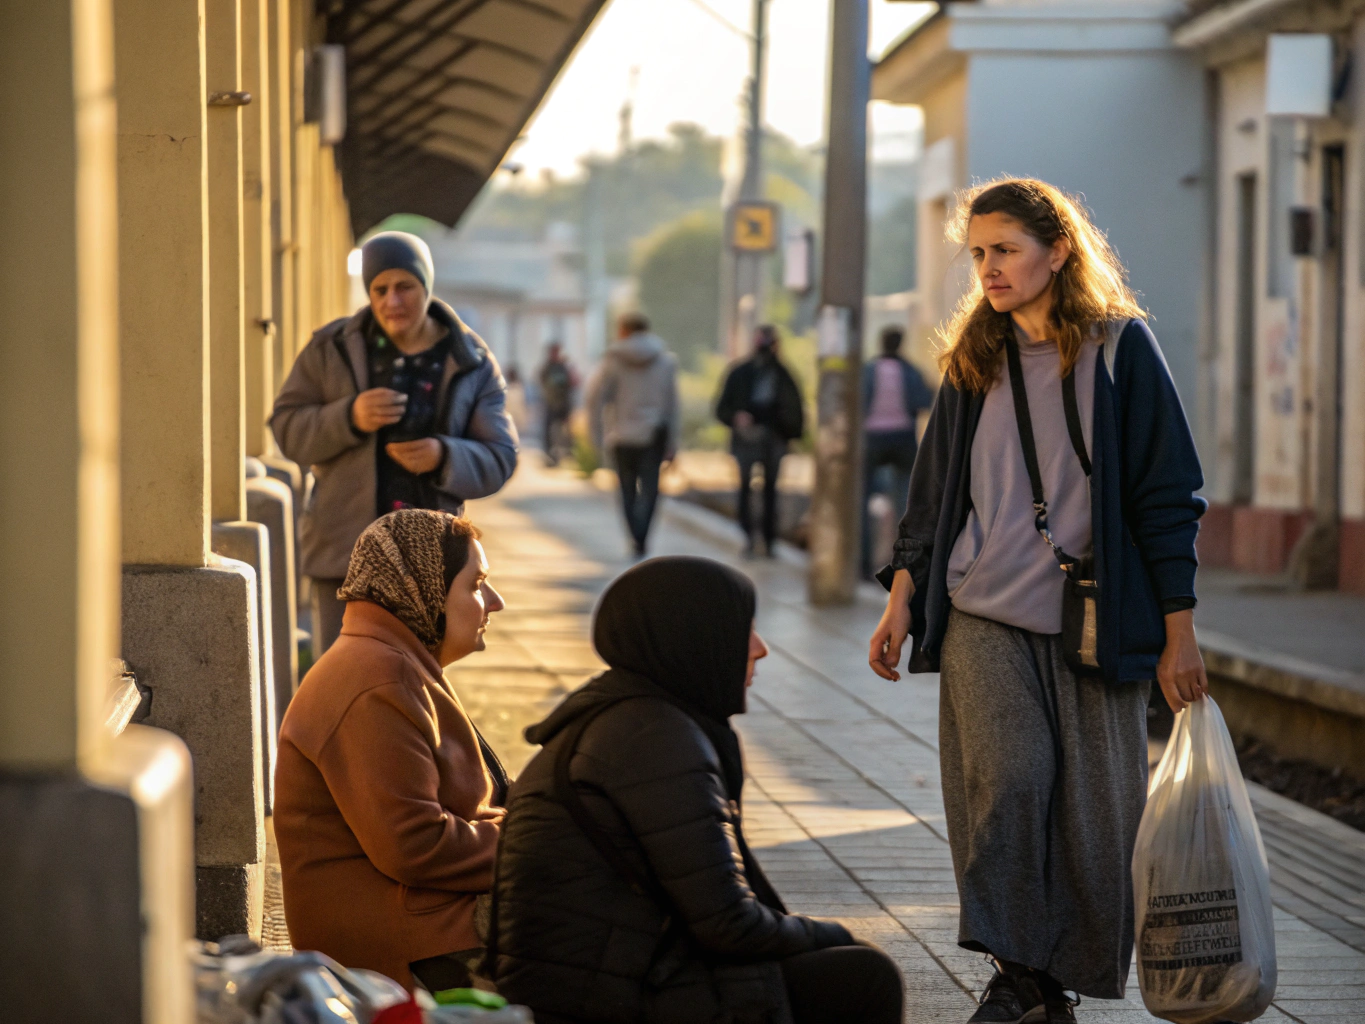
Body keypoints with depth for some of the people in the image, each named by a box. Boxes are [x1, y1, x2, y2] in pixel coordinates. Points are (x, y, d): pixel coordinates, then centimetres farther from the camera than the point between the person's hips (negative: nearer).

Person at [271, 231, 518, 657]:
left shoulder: (473, 364, 3)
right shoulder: (332, 348, 3)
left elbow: (499, 458, 2)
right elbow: (287, 427, 1)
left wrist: (445, 457, -19)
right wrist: (349, 418, -17)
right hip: (345, 553, -1)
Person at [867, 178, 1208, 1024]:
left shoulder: (1121, 350, 0)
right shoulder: (974, 360, 11)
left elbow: (1168, 495, -1)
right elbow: (934, 492, 17)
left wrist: (1179, 633, -4)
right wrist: (903, 601, 9)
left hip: (1094, 625, -2)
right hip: (983, 619, 2)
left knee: (1095, 811, -1)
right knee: (1007, 780, -16)